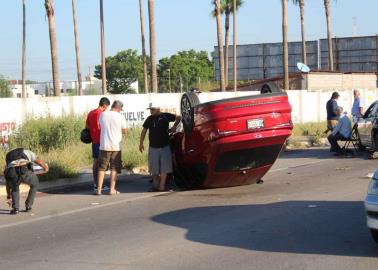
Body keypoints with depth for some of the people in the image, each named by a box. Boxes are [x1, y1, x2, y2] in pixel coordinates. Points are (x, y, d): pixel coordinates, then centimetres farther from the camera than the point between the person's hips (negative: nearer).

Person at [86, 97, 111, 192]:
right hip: (100, 141, -8)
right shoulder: (100, 114, -16)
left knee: (95, 162, 11)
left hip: (94, 141, 8)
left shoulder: (91, 113, 11)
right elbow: (100, 128, -20)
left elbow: (87, 126, 18)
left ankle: (95, 184, 15)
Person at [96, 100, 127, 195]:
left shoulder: (102, 115, 0)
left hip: (104, 145, 2)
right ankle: (112, 189, 7)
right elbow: (124, 131, 0)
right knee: (114, 168, 8)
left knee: (101, 168, 8)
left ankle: (99, 189, 4)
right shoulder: (120, 117, -8)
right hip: (116, 146, -2)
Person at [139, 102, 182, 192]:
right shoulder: (149, 119, 6)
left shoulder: (165, 116, -3)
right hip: (153, 147, 3)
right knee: (153, 168, 6)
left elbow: (178, 117, 8)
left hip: (164, 146, -3)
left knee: (164, 168, -3)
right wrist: (141, 143, 9)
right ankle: (156, 185, 18)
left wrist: (174, 126, -2)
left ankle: (161, 186, -2)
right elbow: (144, 131, 15)